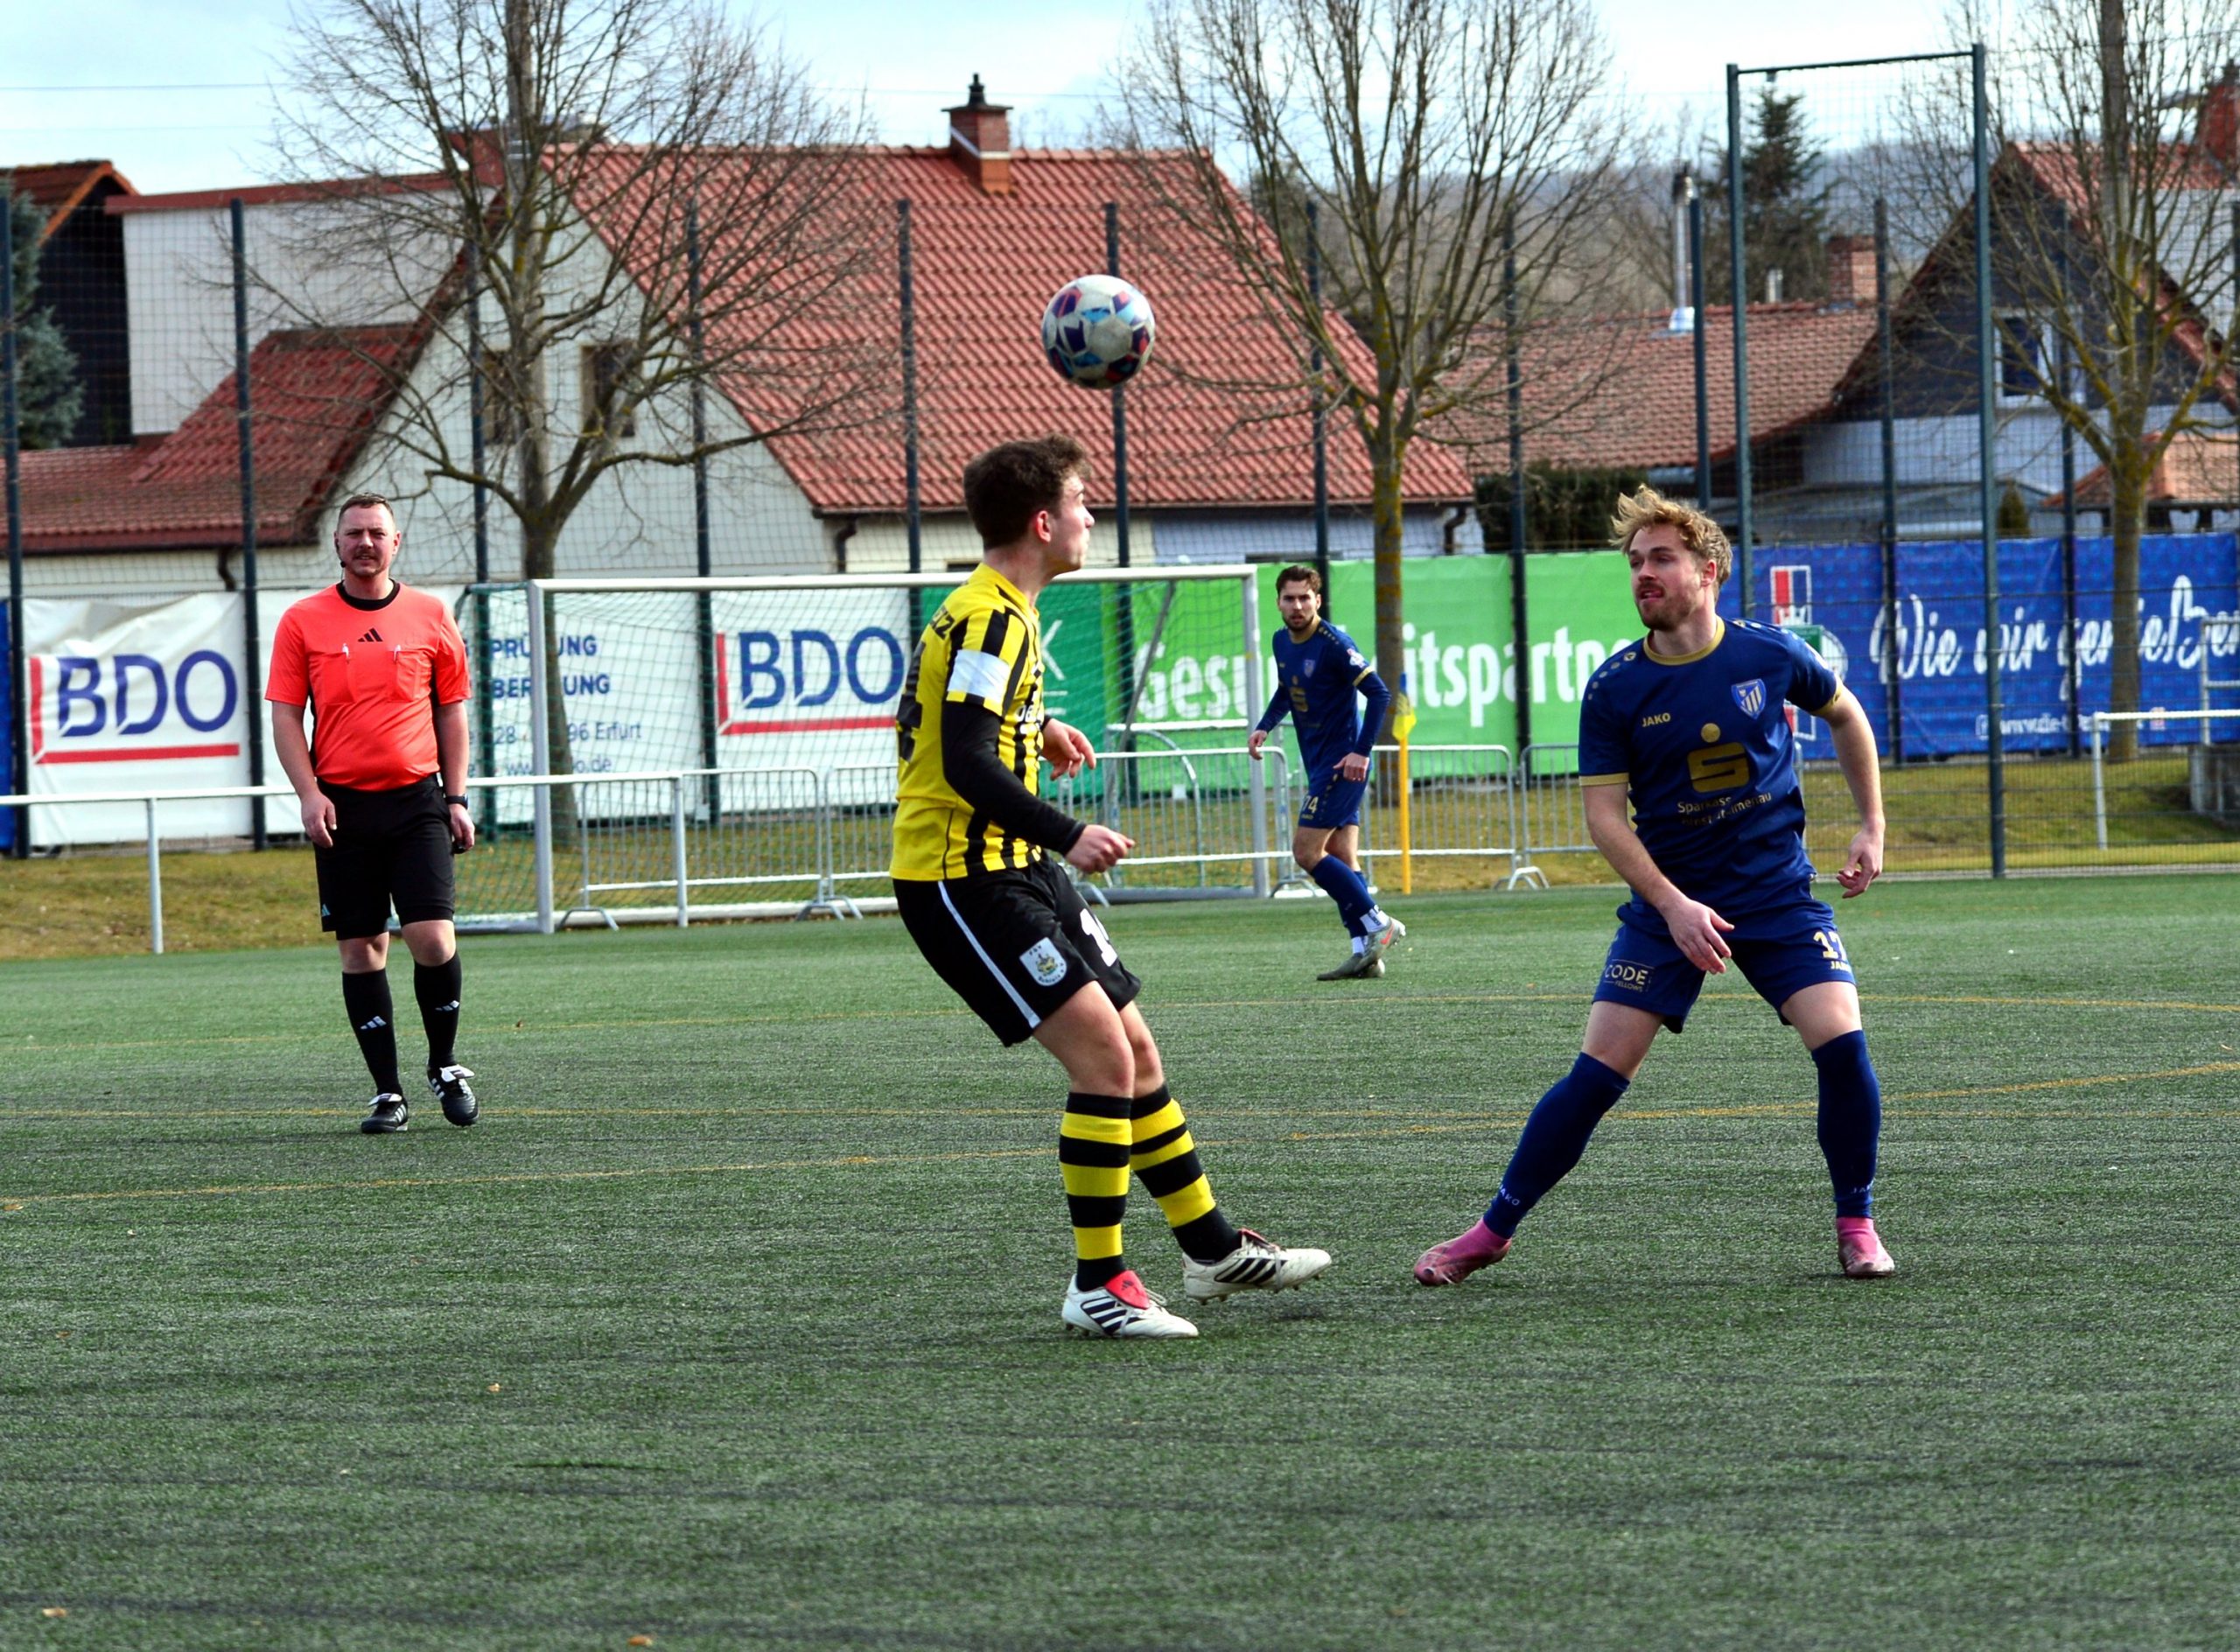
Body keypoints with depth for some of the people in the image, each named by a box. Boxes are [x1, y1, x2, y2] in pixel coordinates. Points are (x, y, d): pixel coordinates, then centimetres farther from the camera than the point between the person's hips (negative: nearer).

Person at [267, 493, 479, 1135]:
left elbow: (453, 710, 11)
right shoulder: (304, 622, 4)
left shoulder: (430, 617, 7)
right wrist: (309, 794, -7)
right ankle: (387, 1093, 8)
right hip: (342, 808, 0)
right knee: (361, 949, 1)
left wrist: (456, 799, 5)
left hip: (416, 800, 0)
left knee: (433, 938, -12)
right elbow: (286, 716, 4)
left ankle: (445, 1066, 11)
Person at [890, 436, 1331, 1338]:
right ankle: (1097, 1287, -11)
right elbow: (966, 765, -28)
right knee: (1103, 1053, -16)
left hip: (1013, 872, 11)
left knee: (1134, 1052, 13)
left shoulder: (997, 614, 14)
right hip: (961, 881, -11)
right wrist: (1068, 834, -34)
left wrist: (1035, 730, 34)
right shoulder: (988, 620, -18)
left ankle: (1211, 1247, 23)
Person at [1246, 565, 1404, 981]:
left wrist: (1361, 752, -21)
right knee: (1342, 860, 5)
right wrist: (1265, 727, 12)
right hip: (1318, 762, 9)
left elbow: (1379, 693, -18)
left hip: (1342, 763, -9)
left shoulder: (1333, 644, -16)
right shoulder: (1283, 642, 9)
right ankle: (1366, 952, 4)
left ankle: (1378, 924, -7)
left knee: (1307, 851, -11)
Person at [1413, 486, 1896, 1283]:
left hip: (1777, 892, 0)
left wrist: (1871, 828, 10)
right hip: (1666, 902, 0)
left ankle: (1855, 1225, 3)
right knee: (1599, 1071, -6)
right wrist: (1673, 905, -20)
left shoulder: (1769, 655, -7)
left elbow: (1845, 715, 13)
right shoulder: (1614, 689, -9)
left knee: (1841, 1044, -17)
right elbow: (1605, 814, -8)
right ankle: (1493, 1230, 7)